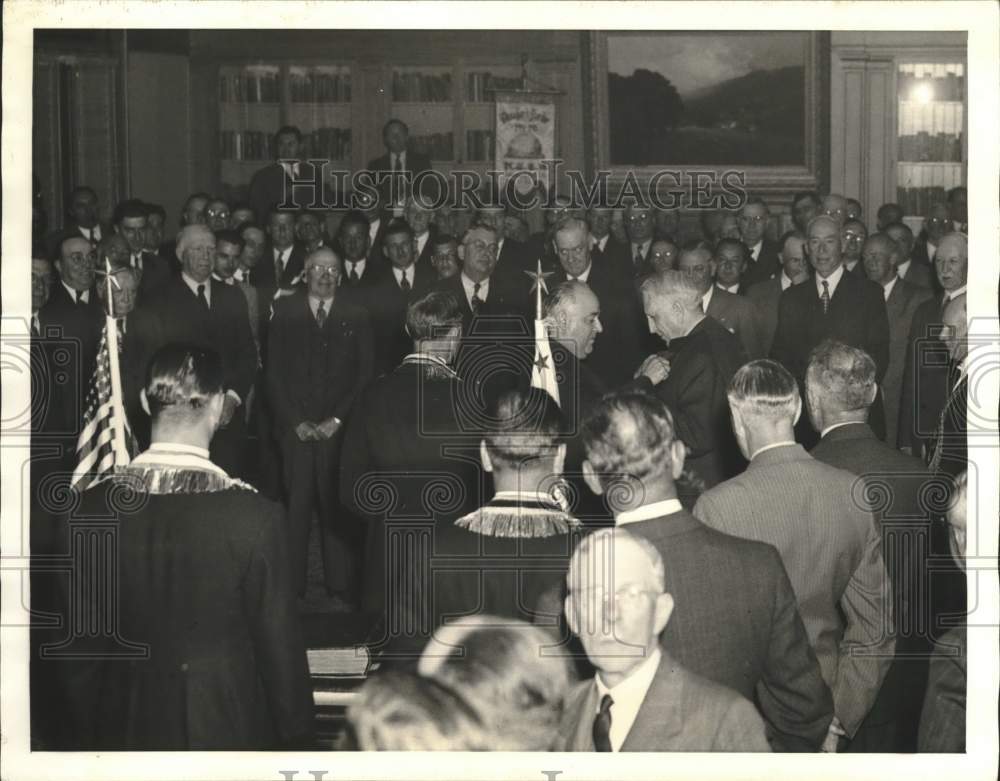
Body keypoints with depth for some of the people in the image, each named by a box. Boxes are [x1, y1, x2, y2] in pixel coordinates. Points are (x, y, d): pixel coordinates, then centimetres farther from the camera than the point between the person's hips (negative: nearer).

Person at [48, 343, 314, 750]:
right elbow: (280, 649, -12)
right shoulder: (255, 516, -20)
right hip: (227, 727, -2)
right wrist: (295, 739, 3)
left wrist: (84, 737, 11)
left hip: (126, 730, 2)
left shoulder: (91, 510, -12)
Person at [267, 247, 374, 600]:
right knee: (296, 507, -5)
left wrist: (338, 419, -3)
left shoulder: (356, 317, 9)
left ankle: (340, 584, 3)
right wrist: (295, 421, -3)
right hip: (296, 428, 0)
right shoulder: (285, 312, 8)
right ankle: (292, 584, 1)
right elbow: (275, 373, 6)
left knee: (338, 506, -4)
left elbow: (365, 374, 6)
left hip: (339, 428, 0)